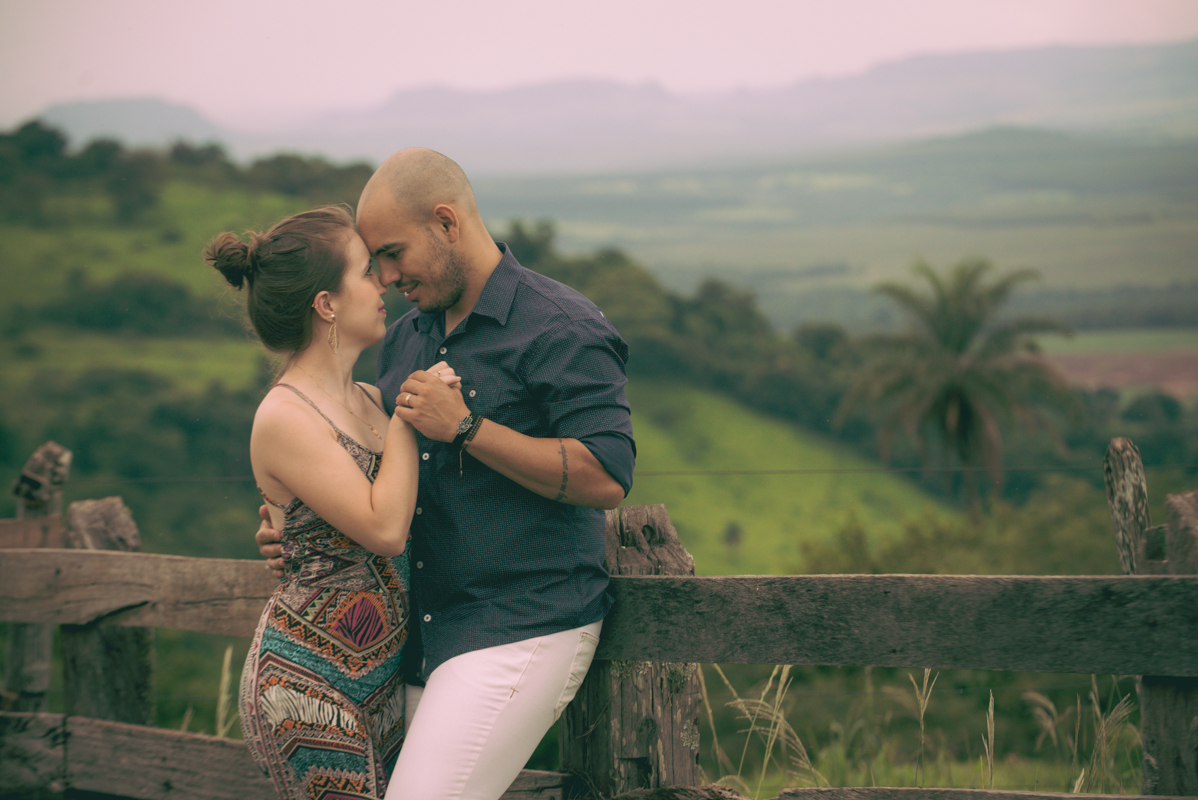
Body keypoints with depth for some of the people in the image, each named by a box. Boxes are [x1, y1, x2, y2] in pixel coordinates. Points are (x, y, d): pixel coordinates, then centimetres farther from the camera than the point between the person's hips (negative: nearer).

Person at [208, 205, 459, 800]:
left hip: (378, 677, 8)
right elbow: (384, 528, -20)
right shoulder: (284, 419, -14)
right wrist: (410, 410, -12)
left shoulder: (367, 402, 10)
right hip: (308, 687, -8)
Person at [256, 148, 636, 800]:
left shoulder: (563, 330, -9)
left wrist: (464, 426, -18)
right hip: (423, 635, 8)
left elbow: (605, 477, -19)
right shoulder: (404, 339, 16)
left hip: (522, 631, -8)